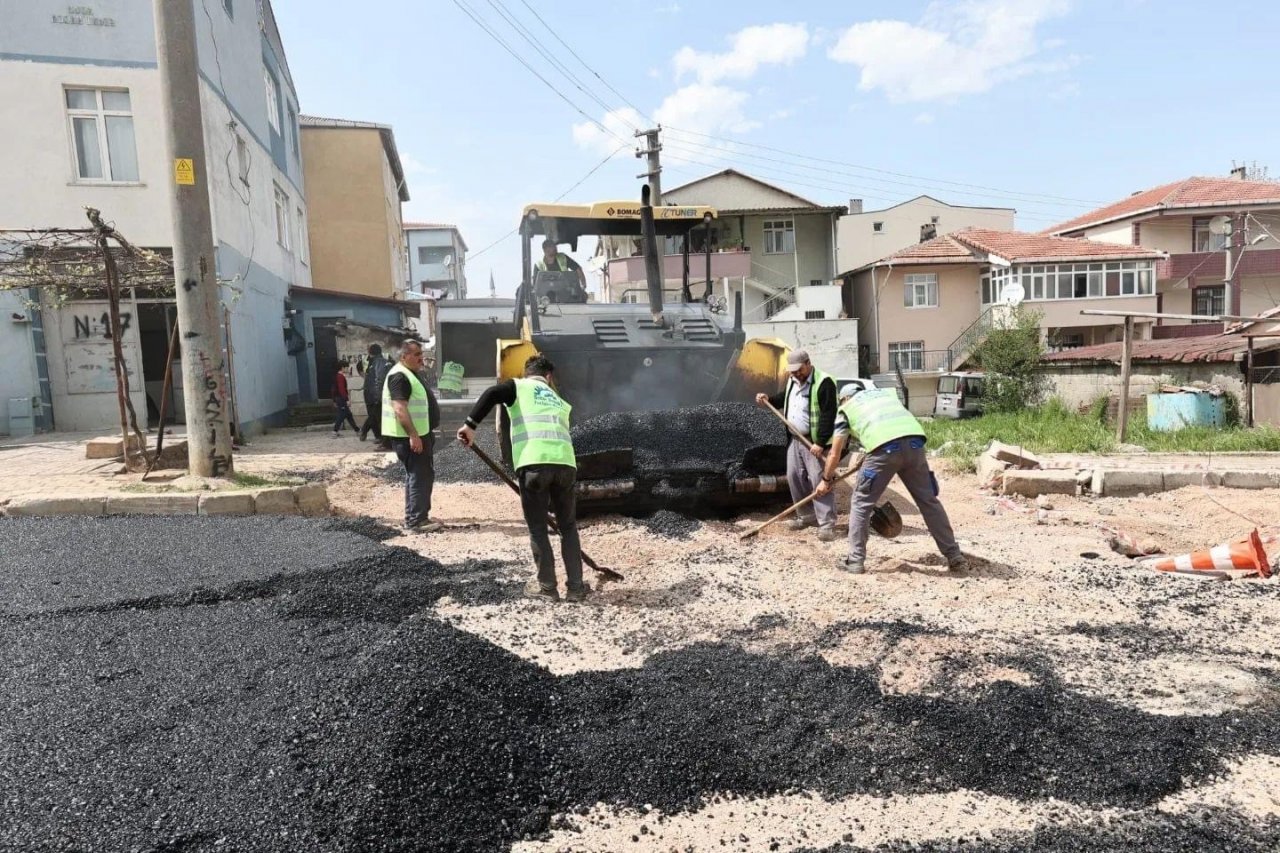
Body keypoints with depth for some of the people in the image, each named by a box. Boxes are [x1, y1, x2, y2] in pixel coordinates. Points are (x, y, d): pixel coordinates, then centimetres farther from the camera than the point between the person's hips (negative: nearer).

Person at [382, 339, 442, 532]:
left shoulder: (410, 374, 17)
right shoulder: (399, 376, -17)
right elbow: (400, 409, -25)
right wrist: (413, 435, -28)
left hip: (418, 434, 11)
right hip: (409, 437, -11)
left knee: (423, 475, 15)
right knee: (418, 476, -9)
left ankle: (417, 516, 23)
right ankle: (415, 520, -5)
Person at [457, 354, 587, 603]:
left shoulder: (518, 386, 18)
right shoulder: (559, 401, 32)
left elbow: (492, 394, -4)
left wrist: (471, 424, -5)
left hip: (534, 462, -4)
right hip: (565, 462, 4)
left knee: (537, 528, 10)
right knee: (568, 526, 18)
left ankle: (547, 587, 16)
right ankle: (575, 587, 18)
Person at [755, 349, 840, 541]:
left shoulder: (823, 383, -16)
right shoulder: (792, 381, 11)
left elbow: (828, 416, -20)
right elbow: (785, 398, 31)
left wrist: (820, 443, -24)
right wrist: (769, 400, 11)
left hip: (813, 442, -8)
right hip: (794, 440, 8)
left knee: (819, 481, -9)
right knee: (794, 478, 12)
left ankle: (827, 524, -5)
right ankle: (807, 516, 26)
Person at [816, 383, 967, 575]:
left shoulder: (846, 409, 27)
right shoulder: (888, 392, 37)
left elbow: (834, 454, 29)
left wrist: (826, 480, 42)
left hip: (884, 448, -4)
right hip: (914, 442, 4)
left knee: (861, 504, 11)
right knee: (929, 501, 17)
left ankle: (855, 561, 12)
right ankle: (954, 556, 22)